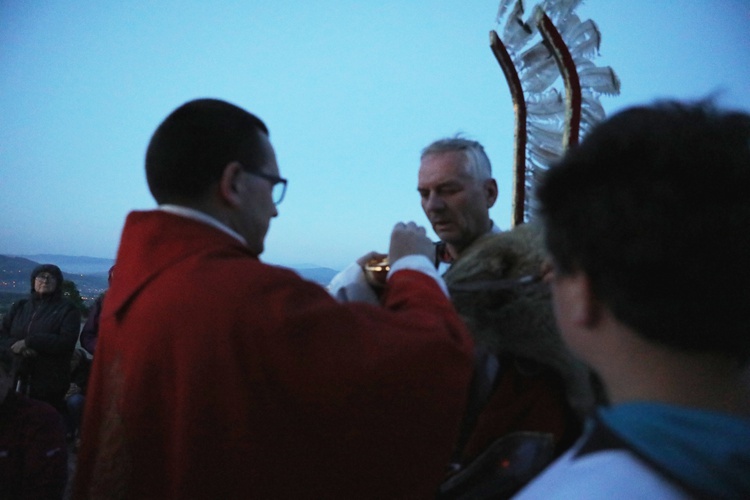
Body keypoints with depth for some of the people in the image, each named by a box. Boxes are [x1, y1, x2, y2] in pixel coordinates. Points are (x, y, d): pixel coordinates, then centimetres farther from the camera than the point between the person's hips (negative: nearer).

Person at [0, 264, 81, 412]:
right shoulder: (19, 307, 15)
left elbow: (67, 342, -12)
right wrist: (18, 347, -14)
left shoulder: (67, 310, 2)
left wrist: (28, 341, -17)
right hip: (16, 382, 4)